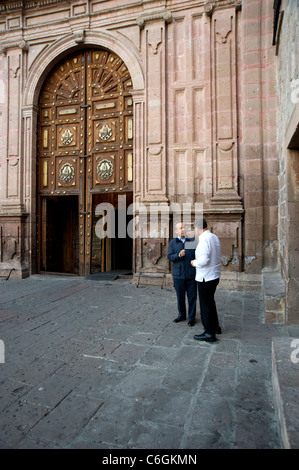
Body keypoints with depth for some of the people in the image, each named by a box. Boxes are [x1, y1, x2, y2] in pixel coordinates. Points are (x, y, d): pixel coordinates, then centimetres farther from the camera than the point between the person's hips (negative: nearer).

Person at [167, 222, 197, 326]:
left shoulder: (192, 241, 7)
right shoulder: (172, 243, 5)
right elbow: (169, 257, -5)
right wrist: (179, 255, -22)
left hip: (191, 274, 0)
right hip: (178, 274, 0)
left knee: (192, 296, 4)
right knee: (180, 297, 10)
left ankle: (191, 317, 18)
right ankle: (181, 315, 29)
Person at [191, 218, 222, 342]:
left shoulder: (204, 240, -21)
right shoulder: (214, 237, 8)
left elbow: (204, 260, -27)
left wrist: (194, 262, -9)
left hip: (205, 278, -9)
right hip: (215, 275, 10)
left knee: (206, 304, 2)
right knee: (210, 301, 23)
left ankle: (209, 333, 12)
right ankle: (215, 326, 38)